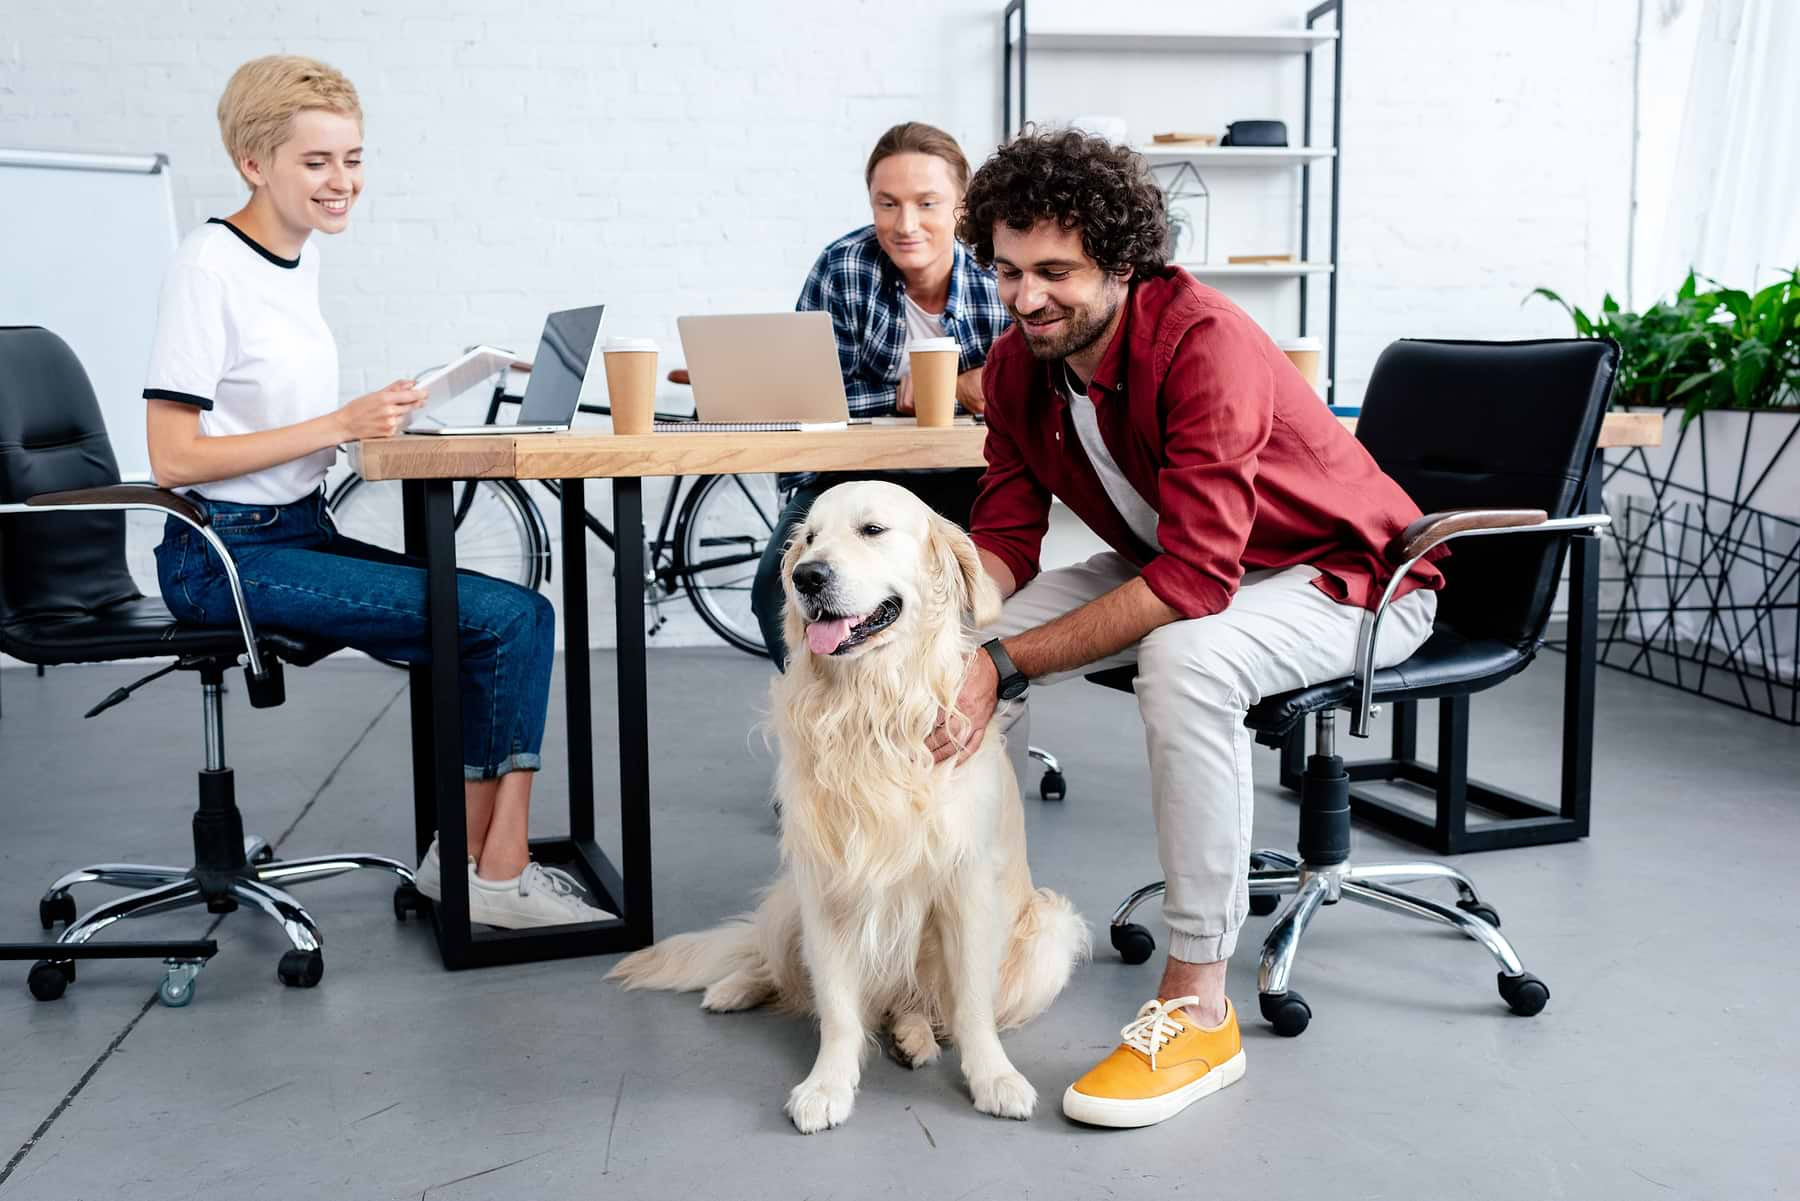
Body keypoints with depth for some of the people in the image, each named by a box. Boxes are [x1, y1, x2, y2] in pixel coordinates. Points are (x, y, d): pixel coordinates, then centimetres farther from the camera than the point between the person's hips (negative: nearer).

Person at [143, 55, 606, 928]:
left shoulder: (302, 256, 11)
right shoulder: (209, 267, -12)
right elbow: (172, 457, -17)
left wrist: (375, 421, 2)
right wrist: (338, 426, -19)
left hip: (303, 532, 8)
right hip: (226, 555, -8)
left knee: (517, 619, -7)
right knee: (506, 617, -18)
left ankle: (471, 859, 0)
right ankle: (496, 873, -4)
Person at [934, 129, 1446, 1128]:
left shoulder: (1205, 344, -31)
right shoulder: (1017, 364, -8)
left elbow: (1195, 579, -37)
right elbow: (1005, 538, -5)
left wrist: (1008, 663, -38)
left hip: (1345, 577, -7)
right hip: (1171, 566, 7)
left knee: (1184, 659, -38)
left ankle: (1197, 1005, -25)